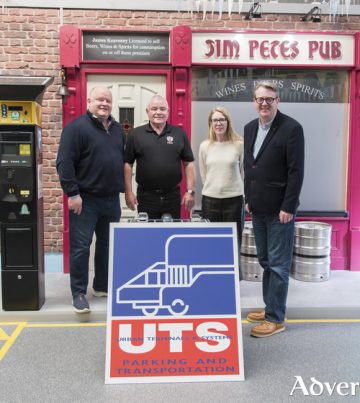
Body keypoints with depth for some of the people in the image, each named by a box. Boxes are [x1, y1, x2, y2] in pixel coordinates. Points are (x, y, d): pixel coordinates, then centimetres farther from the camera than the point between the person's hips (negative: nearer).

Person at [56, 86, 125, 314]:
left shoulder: (117, 128, 13)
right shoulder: (77, 127, -9)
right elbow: (64, 163, -15)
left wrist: (124, 188, 15)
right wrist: (73, 194, -19)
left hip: (111, 199, 7)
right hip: (85, 199, -7)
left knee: (108, 245, 14)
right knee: (81, 246, -1)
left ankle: (102, 286, 28)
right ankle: (79, 293, 10)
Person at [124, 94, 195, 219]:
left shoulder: (179, 134, 5)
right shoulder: (135, 134, 2)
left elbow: (188, 163, 5)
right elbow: (128, 163, 2)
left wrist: (190, 191, 0)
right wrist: (129, 192, -3)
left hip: (173, 195, 1)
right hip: (146, 196, -1)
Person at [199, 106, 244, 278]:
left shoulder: (239, 144, -3)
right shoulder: (205, 146, 3)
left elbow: (243, 171, 5)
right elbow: (203, 174, 12)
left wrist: (235, 189, 9)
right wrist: (213, 189, 13)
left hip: (234, 199, -2)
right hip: (210, 200, 2)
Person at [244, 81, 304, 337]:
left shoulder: (291, 128, -10)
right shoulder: (250, 128, 10)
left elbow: (296, 171, -14)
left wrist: (288, 207, -17)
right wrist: (249, 199, 13)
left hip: (279, 209, -6)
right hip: (258, 208, 7)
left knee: (278, 265, 1)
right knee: (266, 262, 15)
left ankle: (275, 319, 12)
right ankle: (270, 307, 28)